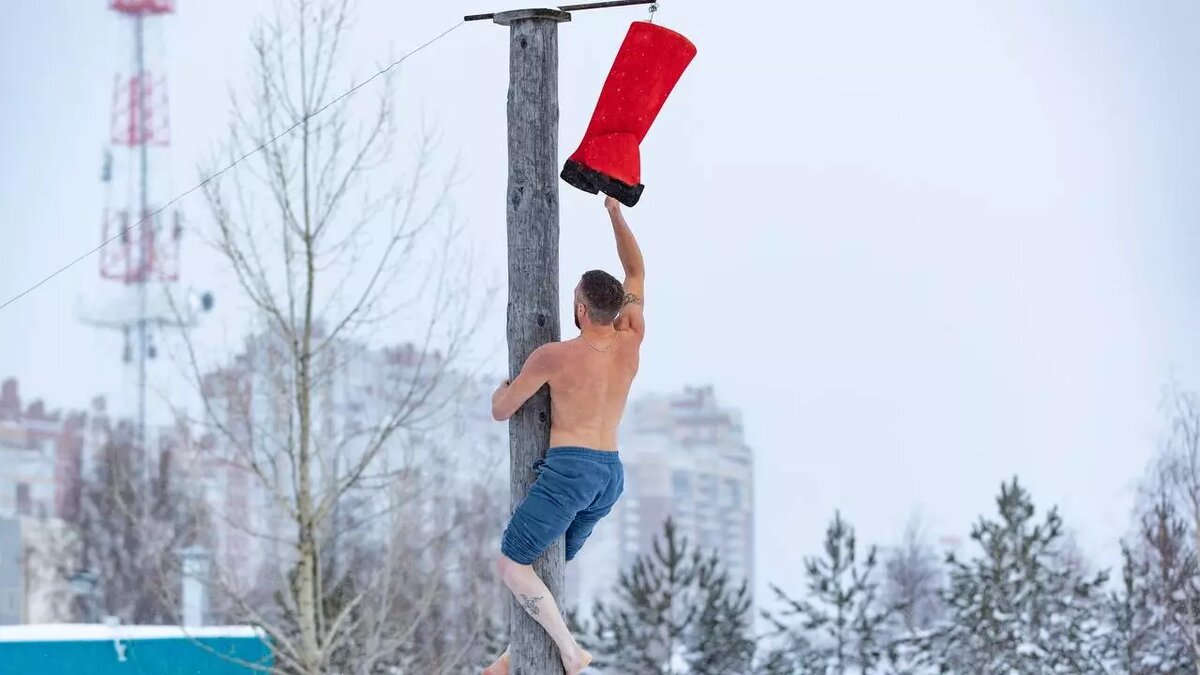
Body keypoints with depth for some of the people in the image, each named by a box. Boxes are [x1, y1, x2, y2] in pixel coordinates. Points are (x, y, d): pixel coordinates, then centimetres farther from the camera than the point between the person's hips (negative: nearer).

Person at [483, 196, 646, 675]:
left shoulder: (553, 356, -8)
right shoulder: (631, 344, 5)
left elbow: (501, 411, 3)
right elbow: (636, 274, 22)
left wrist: (502, 390, 26)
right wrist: (616, 214, 27)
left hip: (569, 469, -7)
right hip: (611, 475, 7)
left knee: (511, 563, -2)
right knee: (546, 565, 21)